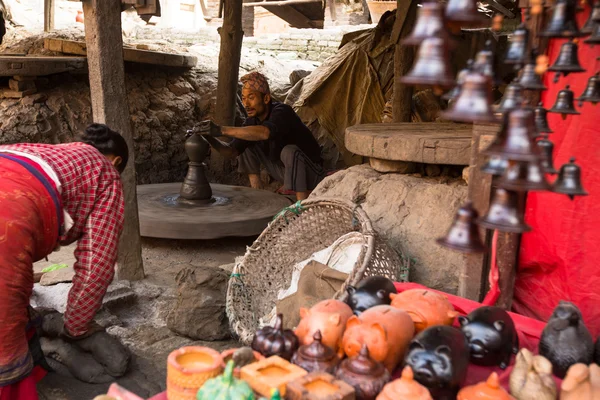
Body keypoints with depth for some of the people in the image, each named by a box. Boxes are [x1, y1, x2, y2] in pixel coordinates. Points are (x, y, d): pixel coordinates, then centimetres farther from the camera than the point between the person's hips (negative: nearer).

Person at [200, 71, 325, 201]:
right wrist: (211, 139, -26)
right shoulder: (252, 120, -3)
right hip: (283, 170, 7)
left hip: (310, 173, -7)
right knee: (245, 143, 2)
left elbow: (264, 133, -48)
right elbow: (232, 151, -7)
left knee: (289, 151, -37)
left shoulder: (282, 112, -26)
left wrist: (222, 130, -49)